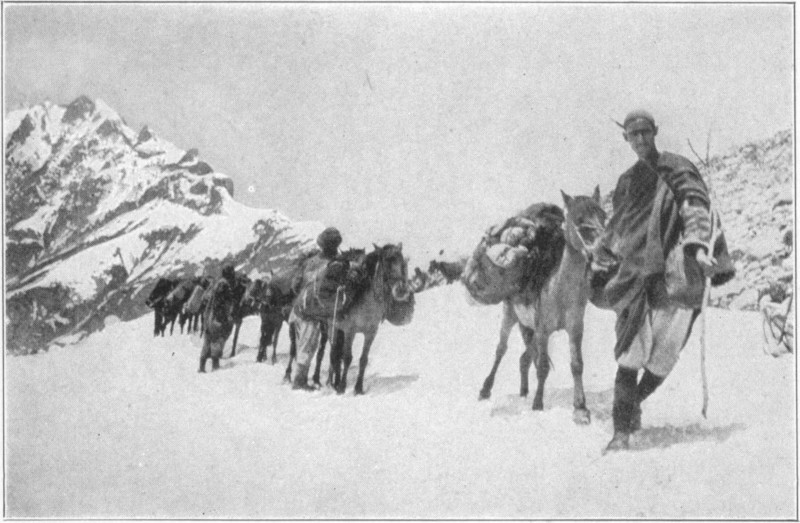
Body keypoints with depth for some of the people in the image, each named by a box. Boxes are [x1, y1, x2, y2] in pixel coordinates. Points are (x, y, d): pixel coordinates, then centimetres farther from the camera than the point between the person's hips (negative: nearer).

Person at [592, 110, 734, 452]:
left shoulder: (677, 170, 4)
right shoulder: (627, 182, 19)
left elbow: (696, 208, -9)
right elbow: (616, 229, 28)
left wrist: (698, 245, -25)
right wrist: (600, 267, 26)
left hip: (675, 276, -3)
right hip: (635, 276, 3)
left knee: (662, 359, -2)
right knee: (630, 356, -9)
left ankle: (634, 402, 26)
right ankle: (622, 430, -4)